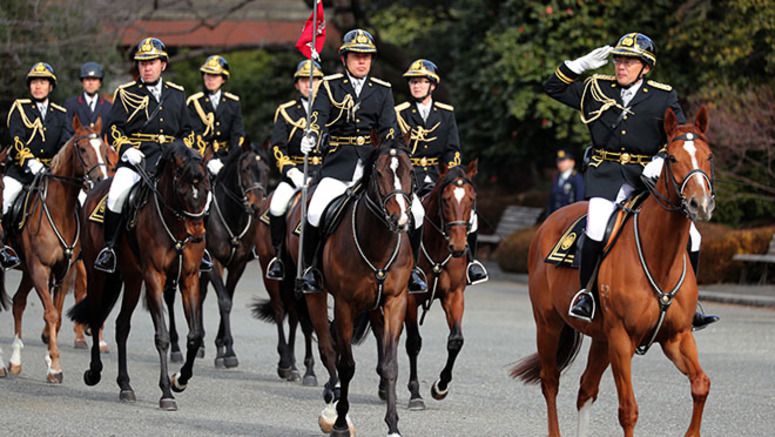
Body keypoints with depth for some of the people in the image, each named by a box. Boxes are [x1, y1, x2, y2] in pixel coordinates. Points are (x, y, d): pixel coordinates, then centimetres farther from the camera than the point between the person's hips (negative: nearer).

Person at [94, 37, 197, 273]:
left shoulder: (177, 94, 19)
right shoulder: (126, 94, 10)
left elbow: (186, 130, 24)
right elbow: (114, 128, 4)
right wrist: (127, 149, -13)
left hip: (170, 159, 3)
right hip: (136, 157, -3)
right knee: (117, 194, -28)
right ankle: (109, 247, -14)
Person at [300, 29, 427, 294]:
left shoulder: (382, 90, 13)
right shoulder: (329, 86, 8)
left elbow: (388, 128, 2)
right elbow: (319, 116, -9)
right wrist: (311, 136, -31)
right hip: (339, 160, -2)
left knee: (414, 211, -11)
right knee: (315, 213, -24)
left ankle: (410, 267, 10)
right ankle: (310, 267, -3)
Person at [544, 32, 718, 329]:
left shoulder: (663, 98, 6)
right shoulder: (596, 89, 10)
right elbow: (554, 88, 17)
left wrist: (662, 160, -13)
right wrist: (582, 65, 5)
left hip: (646, 174, 1)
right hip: (605, 173, -1)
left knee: (689, 235, -6)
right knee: (599, 225, -31)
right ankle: (583, 292, -15)